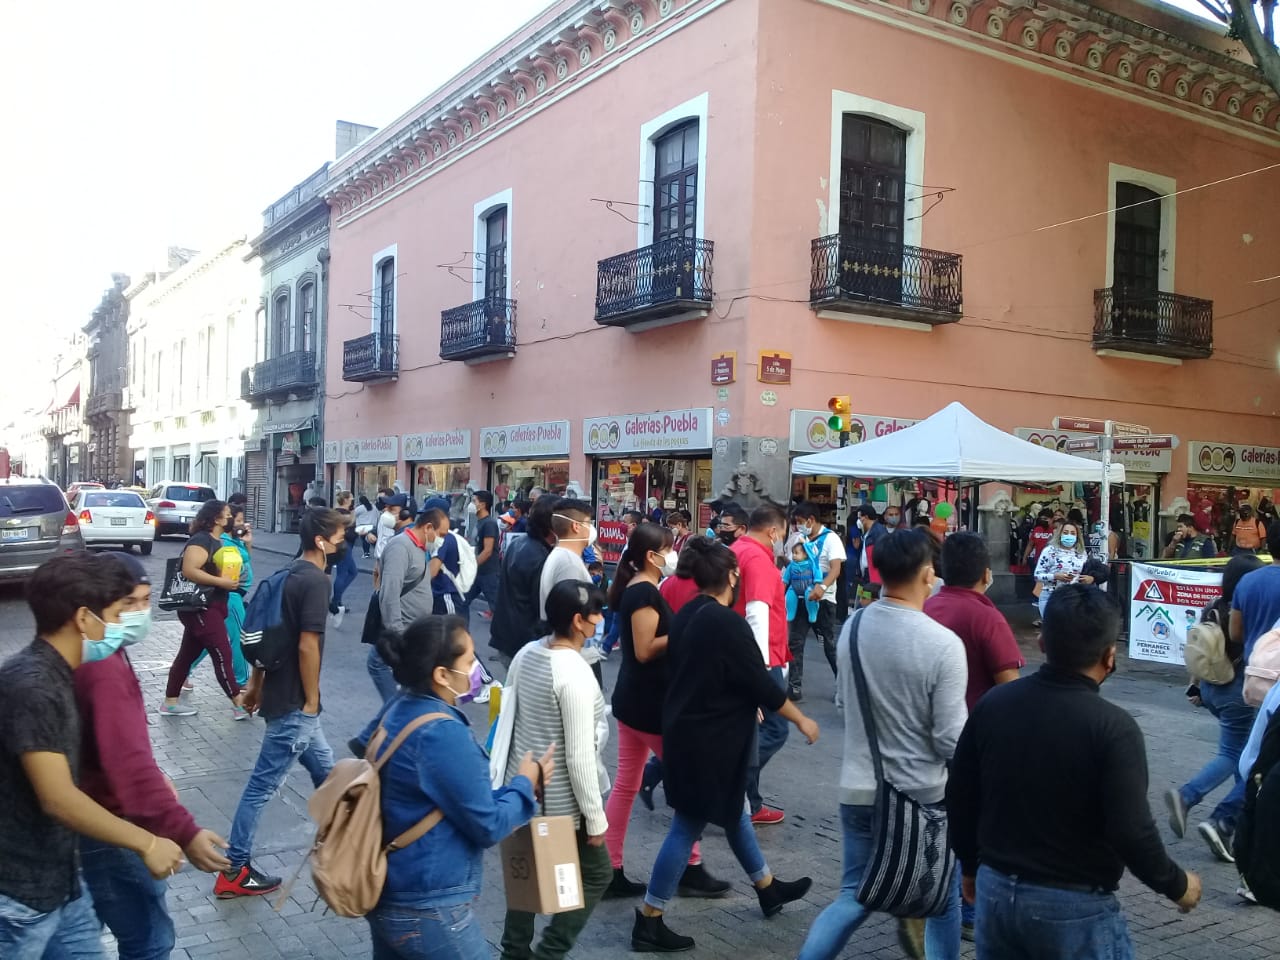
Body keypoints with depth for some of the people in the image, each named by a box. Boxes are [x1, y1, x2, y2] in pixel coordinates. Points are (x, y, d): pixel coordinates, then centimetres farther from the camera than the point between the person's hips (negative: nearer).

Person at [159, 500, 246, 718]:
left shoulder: (217, 541, 13)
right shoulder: (201, 540, -16)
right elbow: (189, 571, -26)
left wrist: (231, 580, 7)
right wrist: (222, 582, -24)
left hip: (210, 606, 10)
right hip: (200, 607, -10)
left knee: (188, 654, 15)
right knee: (222, 654, -9)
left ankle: (170, 702, 24)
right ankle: (239, 705, -7)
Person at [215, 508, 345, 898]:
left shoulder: (290, 575, 9)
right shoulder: (316, 581, -19)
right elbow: (307, 647, -23)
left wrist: (256, 683, 19)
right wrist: (311, 701, -14)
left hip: (279, 694, 10)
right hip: (294, 703, -10)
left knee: (325, 771, 20)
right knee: (263, 785, 0)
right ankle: (234, 870, 11)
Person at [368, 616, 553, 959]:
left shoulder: (401, 712, 2)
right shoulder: (442, 734, -26)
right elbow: (487, 826, -18)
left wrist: (514, 790, 11)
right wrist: (525, 784, -2)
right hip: (427, 910, -9)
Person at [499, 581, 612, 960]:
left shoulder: (525, 654, -2)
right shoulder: (575, 673, -26)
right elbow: (579, 756, -24)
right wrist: (595, 817, -15)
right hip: (562, 801, -7)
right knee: (596, 873, 12)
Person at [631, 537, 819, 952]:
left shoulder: (686, 615, 5)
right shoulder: (727, 622, -21)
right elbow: (760, 682, -17)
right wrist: (801, 719, -3)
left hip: (686, 729, 9)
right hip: (708, 739, -9)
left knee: (733, 810, 23)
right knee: (688, 826, 1)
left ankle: (768, 888, 41)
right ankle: (649, 922, 11)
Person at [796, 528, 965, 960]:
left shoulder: (851, 627, -4)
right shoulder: (944, 643, -20)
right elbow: (951, 740, -17)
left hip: (859, 789, 4)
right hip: (925, 794, -4)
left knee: (854, 895, 17)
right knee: (943, 900, 19)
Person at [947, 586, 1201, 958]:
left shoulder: (992, 703, -4)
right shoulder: (1113, 726, -19)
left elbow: (959, 797, 3)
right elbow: (1131, 831, -20)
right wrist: (1177, 885, 0)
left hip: (995, 891, 5)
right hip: (1075, 905, -4)